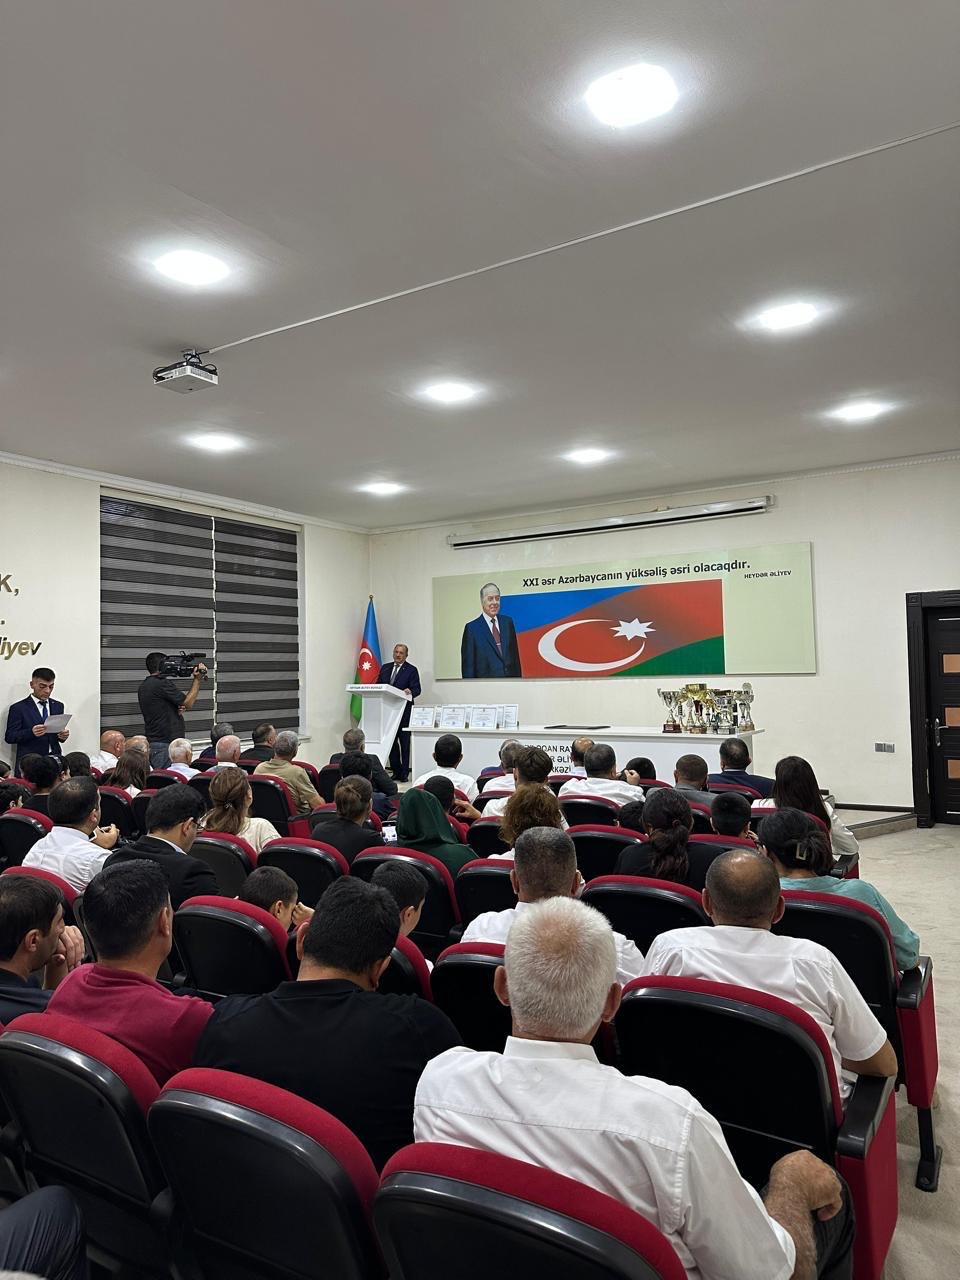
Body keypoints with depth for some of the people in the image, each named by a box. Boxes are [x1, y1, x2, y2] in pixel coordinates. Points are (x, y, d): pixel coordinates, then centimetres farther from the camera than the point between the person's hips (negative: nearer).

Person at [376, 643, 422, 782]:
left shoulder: (411, 670, -1)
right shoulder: (385, 668, 13)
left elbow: (417, 689, -8)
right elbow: (378, 685, 13)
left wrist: (410, 691, -29)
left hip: (404, 711, -5)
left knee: (404, 742, 1)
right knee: (391, 741, 8)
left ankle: (404, 773, 7)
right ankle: (396, 772, 16)